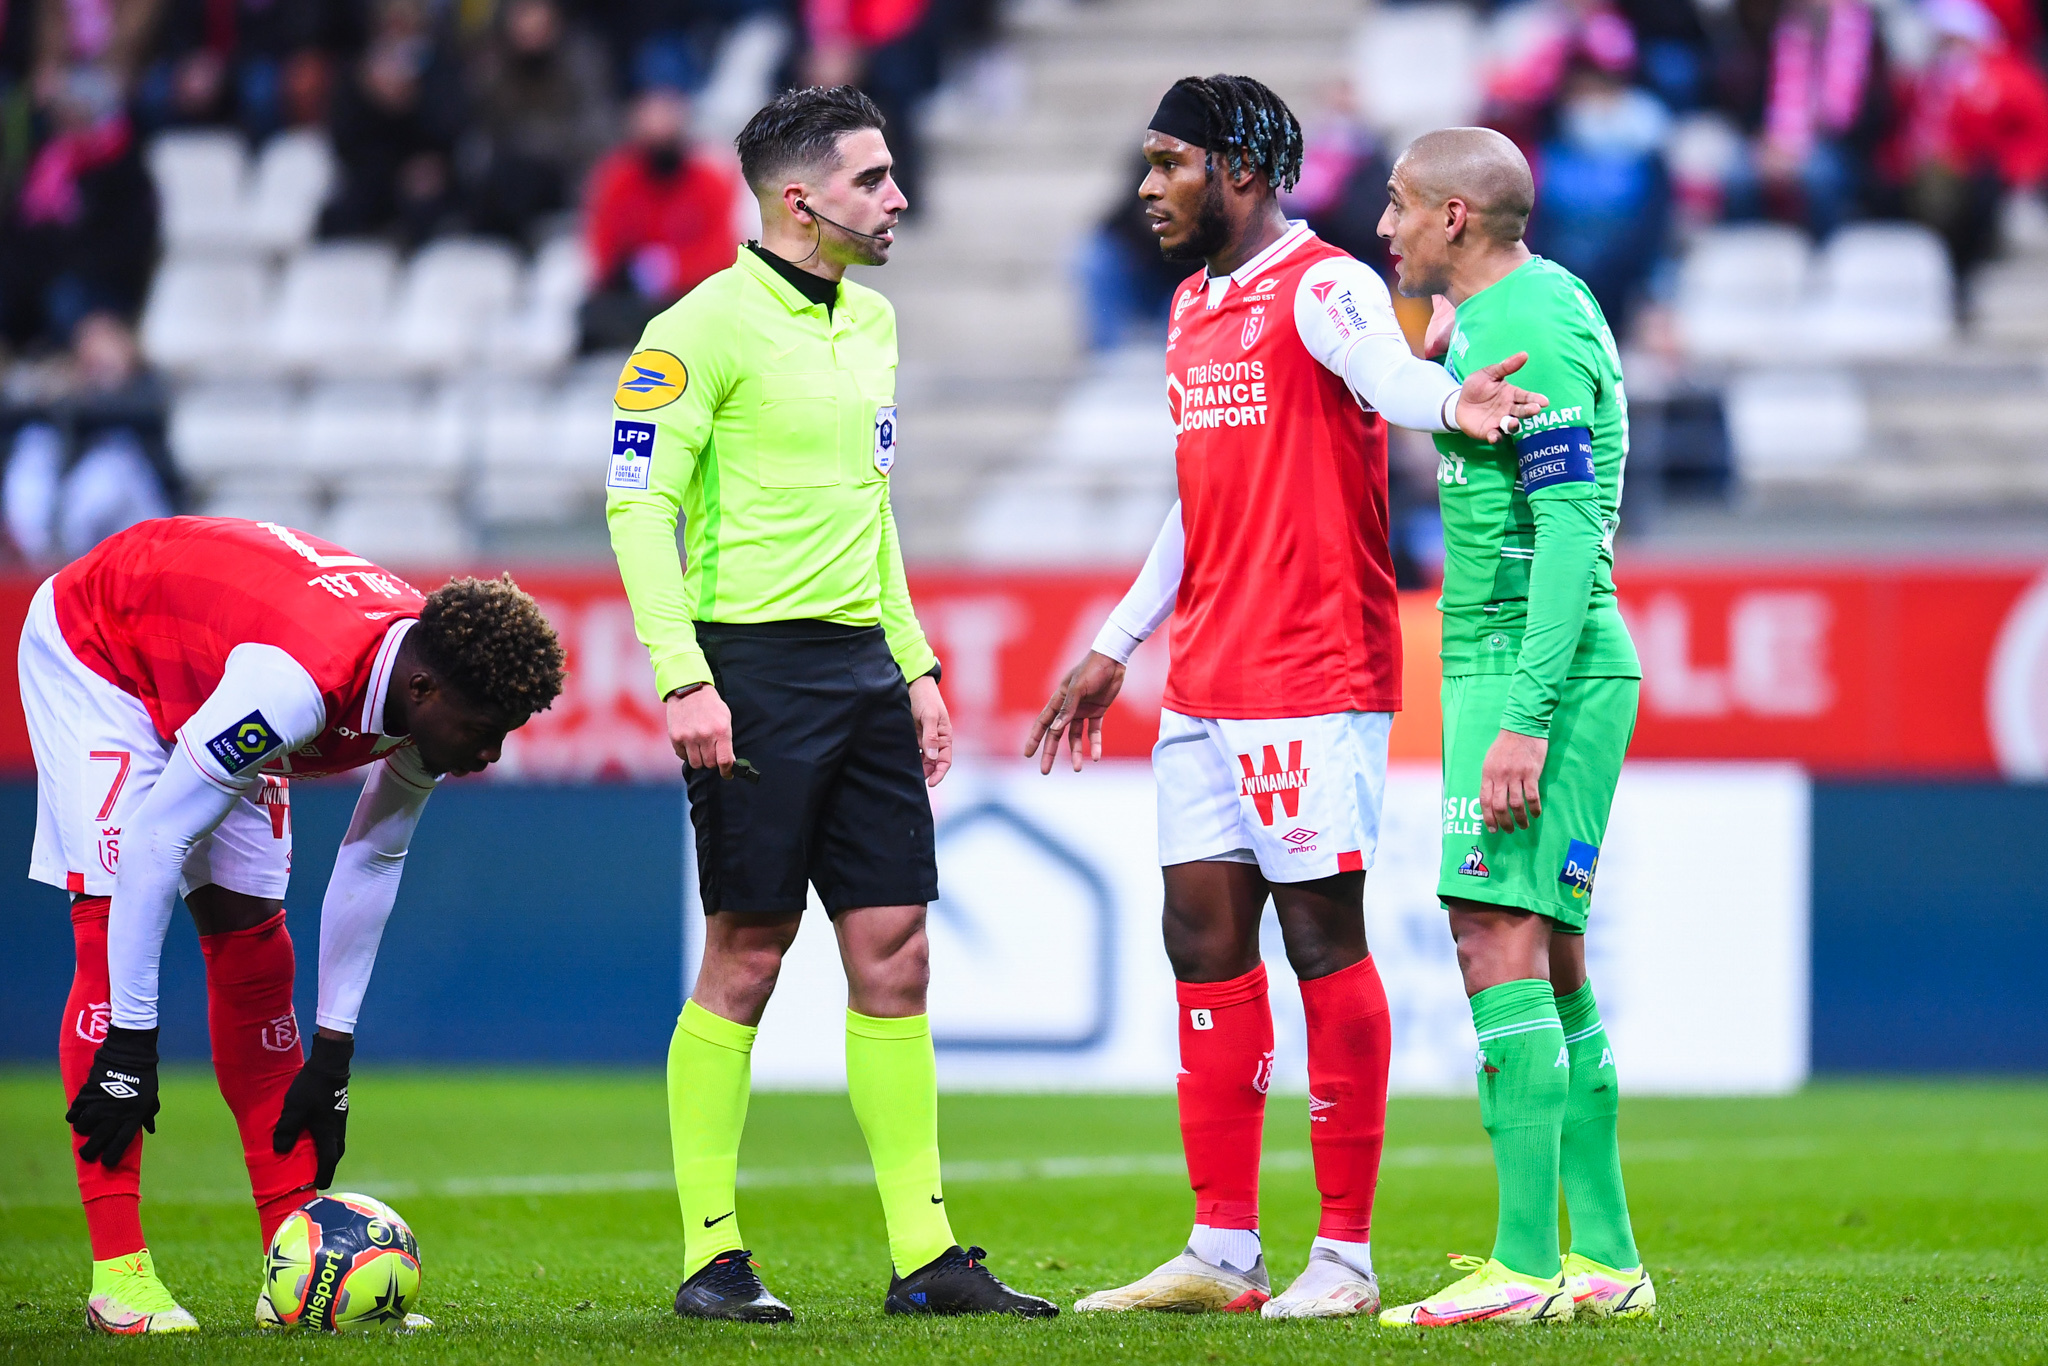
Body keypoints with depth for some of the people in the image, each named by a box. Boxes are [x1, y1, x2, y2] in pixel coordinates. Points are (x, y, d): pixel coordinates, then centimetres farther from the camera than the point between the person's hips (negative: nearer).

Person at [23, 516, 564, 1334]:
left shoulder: (434, 688, -19)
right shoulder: (296, 682, -43)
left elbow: (374, 860, -4)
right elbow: (156, 840, -36)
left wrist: (333, 1052, -2)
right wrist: (130, 1041, -32)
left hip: (201, 674, 7)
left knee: (252, 940, 0)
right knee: (113, 933, -18)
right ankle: (117, 1272, -20)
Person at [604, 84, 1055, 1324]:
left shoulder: (872, 323, 15)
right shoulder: (708, 327, -9)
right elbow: (639, 503, -12)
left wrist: (916, 665, 19)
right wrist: (684, 679, -19)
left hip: (865, 666, 7)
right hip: (755, 664, -7)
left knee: (894, 956, 5)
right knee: (746, 957, -4)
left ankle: (927, 1256, 7)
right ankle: (713, 1256, 2)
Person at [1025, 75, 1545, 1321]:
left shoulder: (1322, 287, -9)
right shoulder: (1195, 308, 18)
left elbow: (1381, 368, -32)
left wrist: (1446, 401, -54)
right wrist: (1114, 648, 30)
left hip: (1314, 680, -9)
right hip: (1205, 685, 9)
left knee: (1324, 938, -5)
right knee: (1204, 938, 7)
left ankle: (1346, 1256, 0)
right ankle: (1223, 1253, 13)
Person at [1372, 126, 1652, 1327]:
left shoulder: (1531, 328, -14)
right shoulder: (1506, 313, 18)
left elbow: (1570, 530, -21)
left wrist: (1525, 718, -25)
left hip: (1540, 670, -11)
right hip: (1511, 669, 11)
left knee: (1501, 943, -14)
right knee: (1550, 963, 10)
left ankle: (1525, 1263, -17)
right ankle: (1606, 1260, 11)